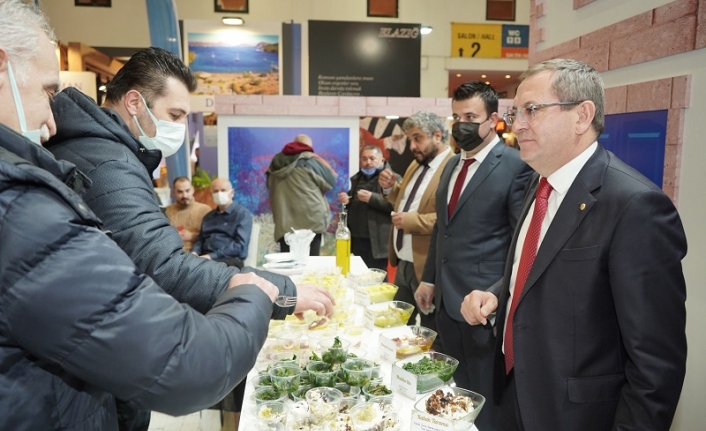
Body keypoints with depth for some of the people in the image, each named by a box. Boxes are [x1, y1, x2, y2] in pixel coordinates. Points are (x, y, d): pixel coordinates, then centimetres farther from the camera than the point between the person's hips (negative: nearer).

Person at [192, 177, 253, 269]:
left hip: (230, 260, -5)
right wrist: (194, 252, -1)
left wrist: (212, 256, -17)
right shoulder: (208, 216, 24)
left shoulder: (243, 214, 2)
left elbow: (240, 245, -10)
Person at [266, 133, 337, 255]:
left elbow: (269, 187, 24)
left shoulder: (276, 163, 12)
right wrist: (321, 161, 17)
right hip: (310, 220, -5)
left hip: (284, 223, 5)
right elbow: (330, 181, 1)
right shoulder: (309, 161, -5)